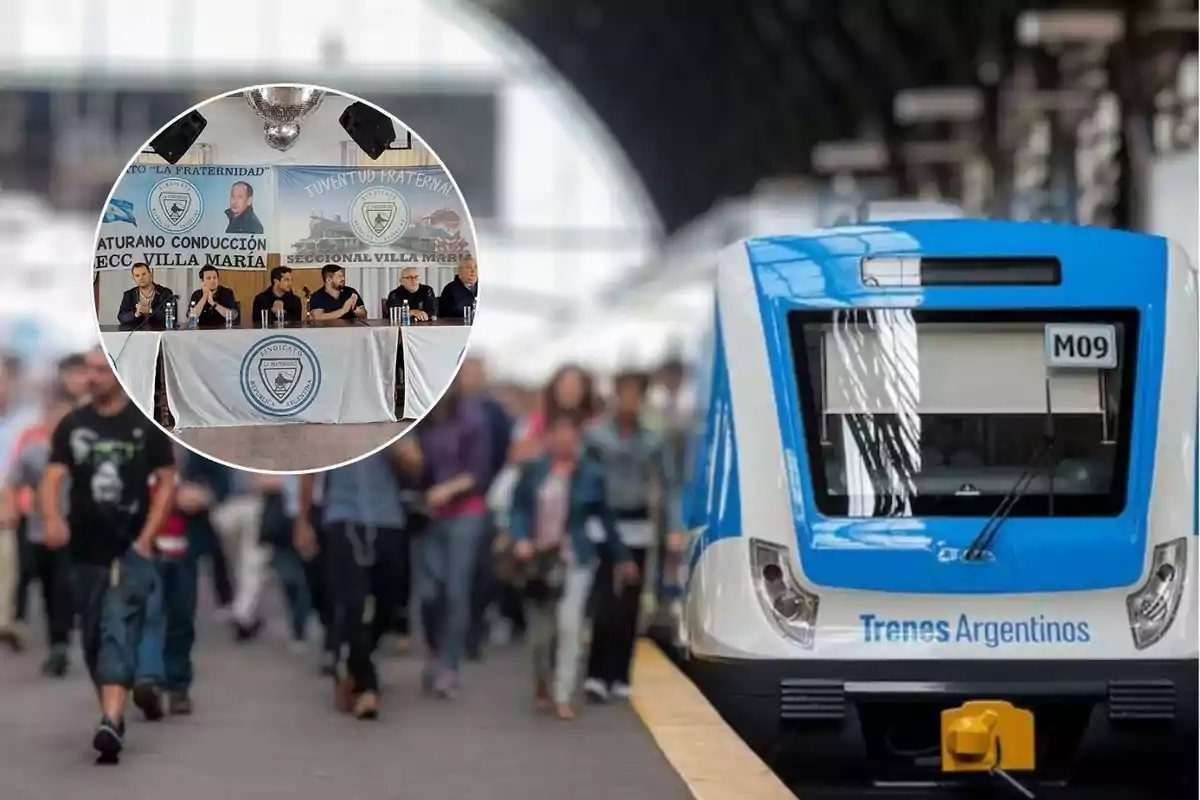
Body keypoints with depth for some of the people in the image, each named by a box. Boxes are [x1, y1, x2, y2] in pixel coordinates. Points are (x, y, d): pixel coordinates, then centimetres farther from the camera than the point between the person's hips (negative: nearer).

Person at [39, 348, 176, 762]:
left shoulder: (147, 425, -2)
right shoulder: (72, 425, 6)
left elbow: (166, 481, 1)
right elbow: (53, 477, -3)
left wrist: (146, 538, -9)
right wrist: (52, 518, -24)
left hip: (130, 550, -4)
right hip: (85, 551, 4)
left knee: (118, 630, -17)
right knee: (92, 636, 12)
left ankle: (111, 723, -29)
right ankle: (111, 715, 28)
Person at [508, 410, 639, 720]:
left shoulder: (591, 473, -4)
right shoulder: (533, 470, -2)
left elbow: (605, 518, 4)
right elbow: (518, 508, 2)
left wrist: (622, 558, 10)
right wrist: (520, 540, -16)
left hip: (575, 560, -1)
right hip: (537, 559, 2)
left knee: (569, 625, -16)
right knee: (540, 633, 9)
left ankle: (563, 697, -11)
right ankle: (542, 685, 37)